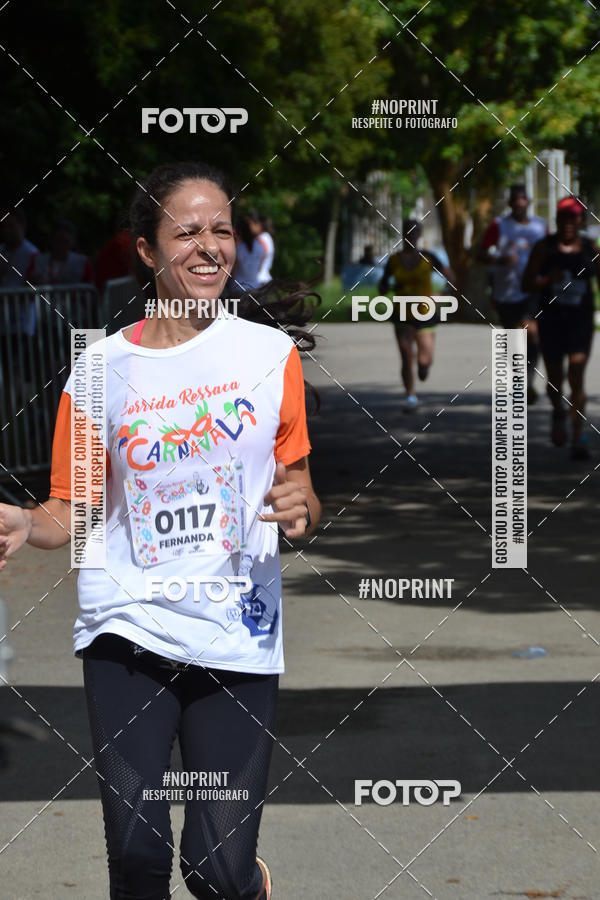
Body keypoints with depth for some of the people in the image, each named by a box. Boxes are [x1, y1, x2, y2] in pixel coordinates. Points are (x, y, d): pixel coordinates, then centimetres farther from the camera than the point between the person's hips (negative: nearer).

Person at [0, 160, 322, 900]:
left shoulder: (271, 353, 3)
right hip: (128, 636, 0)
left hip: (238, 641, 0)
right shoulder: (103, 369, 2)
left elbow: (299, 490, 12)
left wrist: (299, 507, -11)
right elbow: (76, 508, 8)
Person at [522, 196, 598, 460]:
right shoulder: (544, 247, -1)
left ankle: (578, 439, -12)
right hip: (551, 319, 1)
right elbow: (527, 284, -2)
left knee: (576, 376, -13)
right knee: (555, 378, 9)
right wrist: (548, 279, -19)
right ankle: (559, 414, 43)